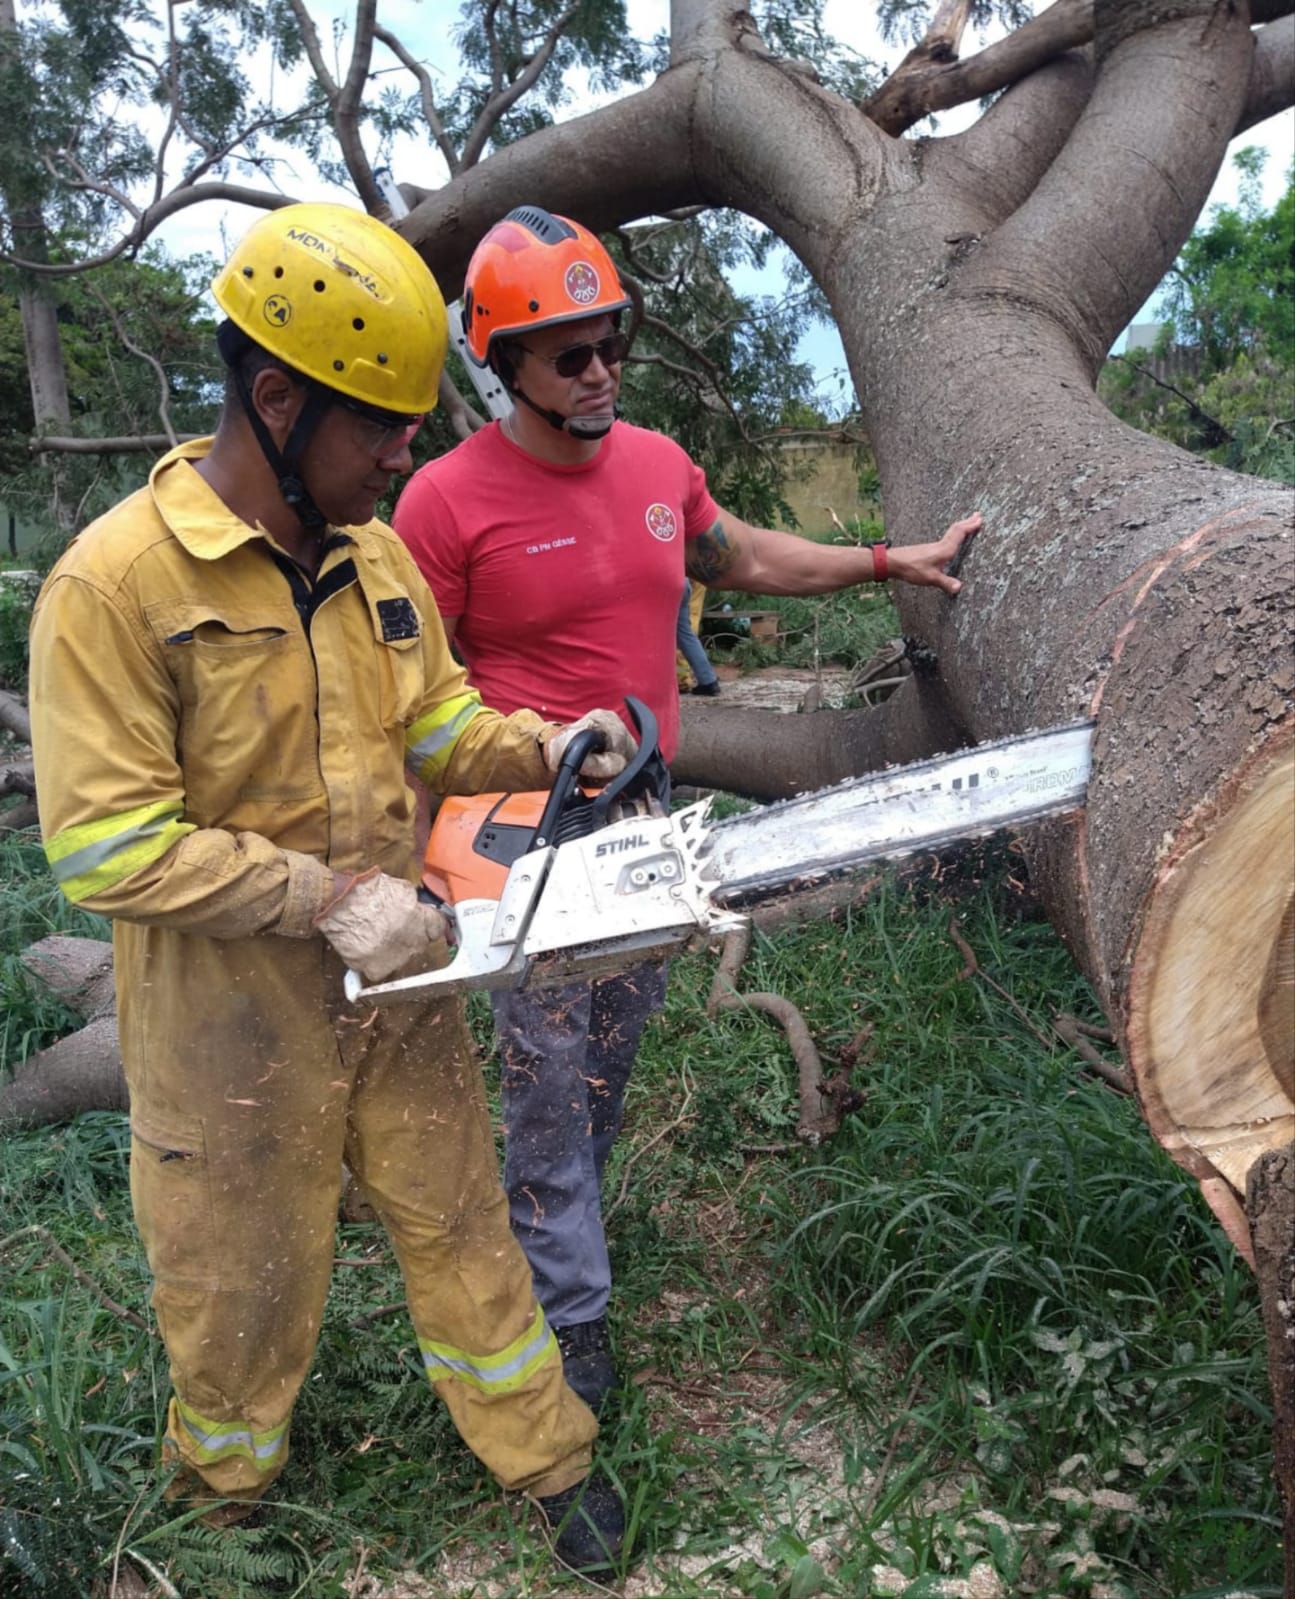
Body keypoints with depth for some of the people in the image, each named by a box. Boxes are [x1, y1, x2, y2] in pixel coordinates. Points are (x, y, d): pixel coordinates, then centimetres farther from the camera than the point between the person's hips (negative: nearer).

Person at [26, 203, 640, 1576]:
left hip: (399, 987, 5)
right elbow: (106, 846, -23)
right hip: (234, 1023, -5)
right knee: (240, 1279, 17)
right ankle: (223, 1493, 47)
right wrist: (328, 894, -24)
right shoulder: (115, 581, -21)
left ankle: (547, 1456, 40)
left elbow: (432, 719, 10)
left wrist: (535, 750, -10)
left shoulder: (374, 557, 0)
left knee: (461, 1226, 20)